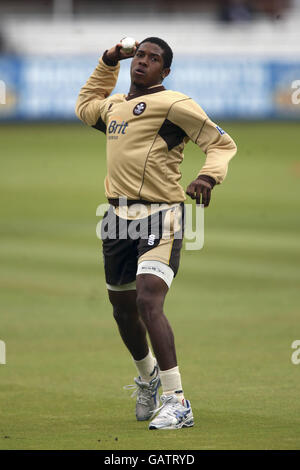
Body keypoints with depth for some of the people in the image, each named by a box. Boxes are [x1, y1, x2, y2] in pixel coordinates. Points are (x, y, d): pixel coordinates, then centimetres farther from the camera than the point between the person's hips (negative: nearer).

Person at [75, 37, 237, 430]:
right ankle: (148, 376, 45)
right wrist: (107, 63, 28)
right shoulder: (114, 106, 17)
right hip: (119, 219, 8)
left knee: (149, 302, -23)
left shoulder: (173, 104, -6)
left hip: (160, 217, -8)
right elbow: (85, 106, 41)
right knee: (123, 309, 16)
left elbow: (223, 144, -4)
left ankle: (176, 402, -23)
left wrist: (209, 176, -23)